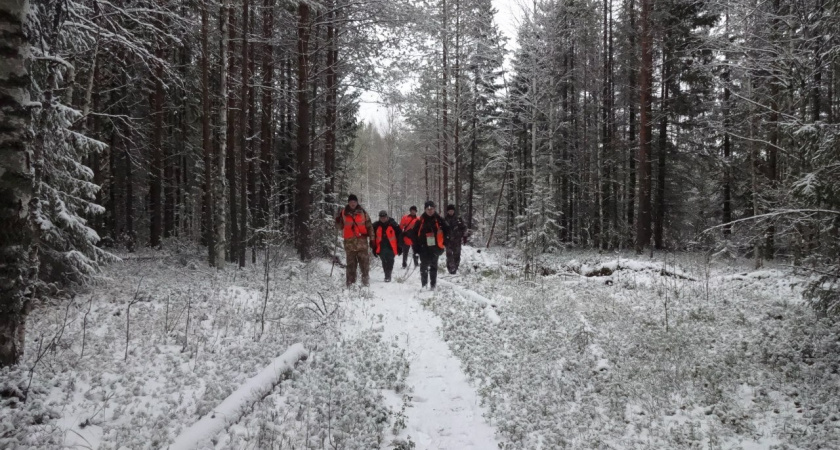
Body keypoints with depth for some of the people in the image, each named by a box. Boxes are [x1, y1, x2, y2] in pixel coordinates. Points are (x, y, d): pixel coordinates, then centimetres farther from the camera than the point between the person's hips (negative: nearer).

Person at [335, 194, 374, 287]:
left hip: (362, 241, 0)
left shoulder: (362, 212, 6)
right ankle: (350, 283, 7)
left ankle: (366, 281, 6)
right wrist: (338, 221, -11)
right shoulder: (343, 212, 7)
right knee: (351, 264, 2)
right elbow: (339, 227, 10)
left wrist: (371, 239, 5)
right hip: (349, 242, 0)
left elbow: (369, 226, 9)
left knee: (365, 263, -2)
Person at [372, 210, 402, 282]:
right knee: (384, 263, 9)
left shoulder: (393, 225, -5)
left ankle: (388, 276, 0)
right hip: (381, 249, 3)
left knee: (390, 262, -5)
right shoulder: (376, 226, 2)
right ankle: (387, 276, 20)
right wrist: (374, 249, 6)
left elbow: (399, 236, 0)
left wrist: (399, 248, -1)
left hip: (391, 248, -3)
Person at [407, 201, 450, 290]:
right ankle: (424, 285, 12)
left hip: (435, 247, 0)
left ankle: (433, 285, 11)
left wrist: (441, 241, 3)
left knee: (433, 267, 5)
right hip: (424, 248, 0)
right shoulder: (420, 220, -3)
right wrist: (416, 246, 0)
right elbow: (413, 232, 2)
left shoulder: (439, 219, -1)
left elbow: (446, 230, 8)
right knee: (424, 266, 2)